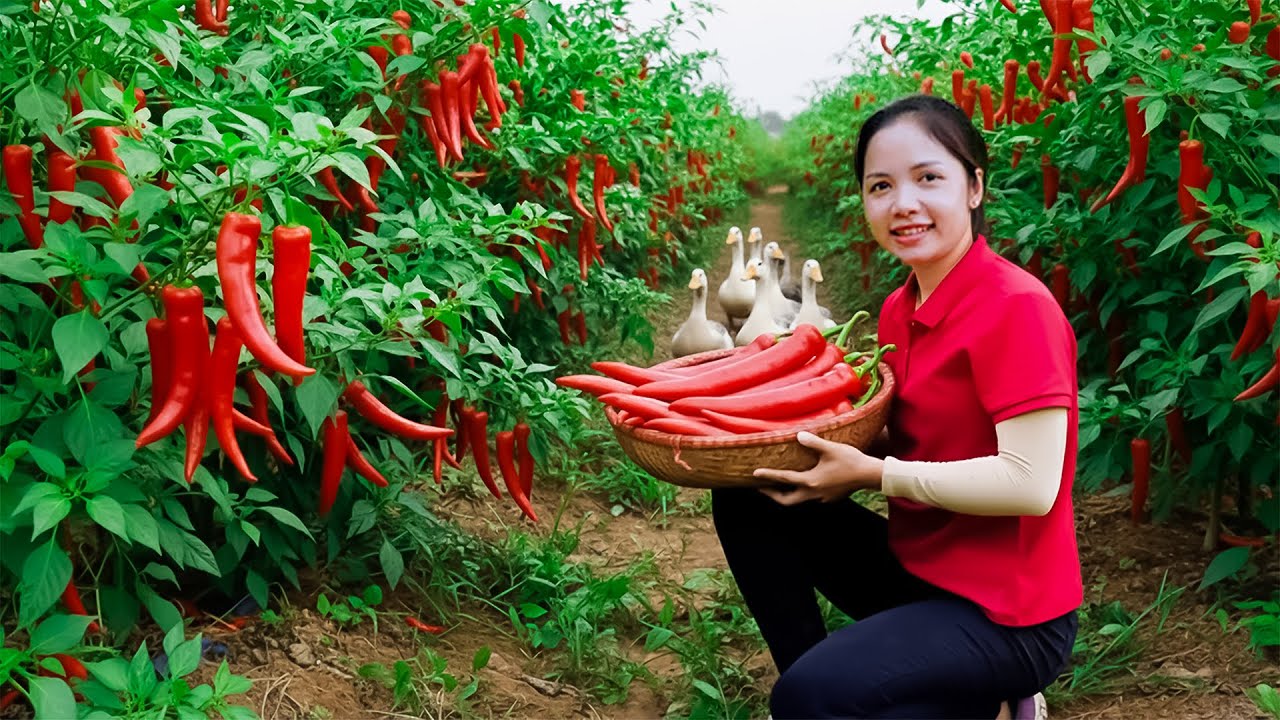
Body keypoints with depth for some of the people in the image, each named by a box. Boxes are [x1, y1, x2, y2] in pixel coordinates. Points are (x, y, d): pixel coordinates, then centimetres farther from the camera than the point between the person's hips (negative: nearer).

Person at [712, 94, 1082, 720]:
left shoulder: (1017, 309, -20)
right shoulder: (900, 310, 4)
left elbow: (1031, 484, -25)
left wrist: (873, 474, -22)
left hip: (1007, 615, -8)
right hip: (915, 569, 8)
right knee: (746, 502, 1)